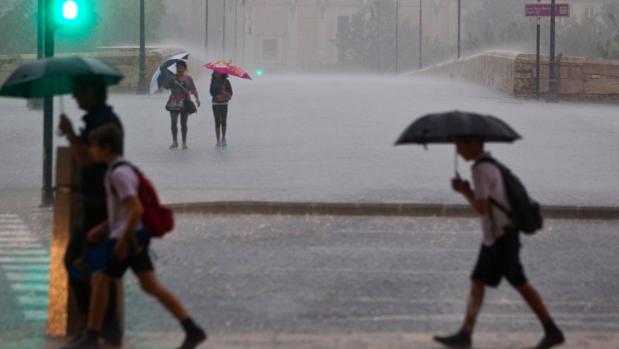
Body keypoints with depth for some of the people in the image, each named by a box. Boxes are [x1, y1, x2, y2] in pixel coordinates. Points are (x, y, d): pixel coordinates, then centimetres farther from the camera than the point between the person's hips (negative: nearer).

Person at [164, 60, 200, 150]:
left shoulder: (188, 79, 7)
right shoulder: (172, 77, 6)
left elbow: (194, 90, 2)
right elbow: (165, 86, -4)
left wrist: (197, 98, -14)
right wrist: (167, 77, -17)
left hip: (185, 103, 0)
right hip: (174, 103, 0)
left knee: (183, 123, 3)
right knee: (174, 122, -9)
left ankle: (184, 142, 10)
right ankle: (174, 141, -1)